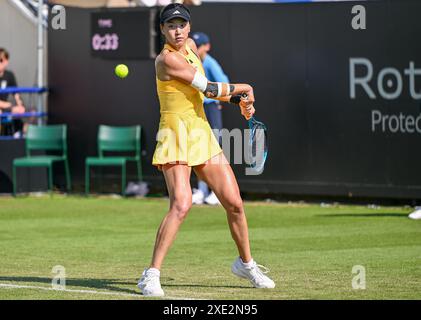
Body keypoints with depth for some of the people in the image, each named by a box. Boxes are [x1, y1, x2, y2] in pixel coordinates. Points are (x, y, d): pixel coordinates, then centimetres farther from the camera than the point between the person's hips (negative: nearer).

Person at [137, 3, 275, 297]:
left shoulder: (190, 46, 11)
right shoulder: (167, 58, -15)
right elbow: (207, 89, -14)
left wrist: (237, 100, 13)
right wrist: (241, 88, 1)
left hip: (202, 134, 8)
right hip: (176, 136, -8)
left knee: (235, 203, 7)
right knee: (182, 204, -25)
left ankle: (246, 264, 29)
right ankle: (151, 276, -19)